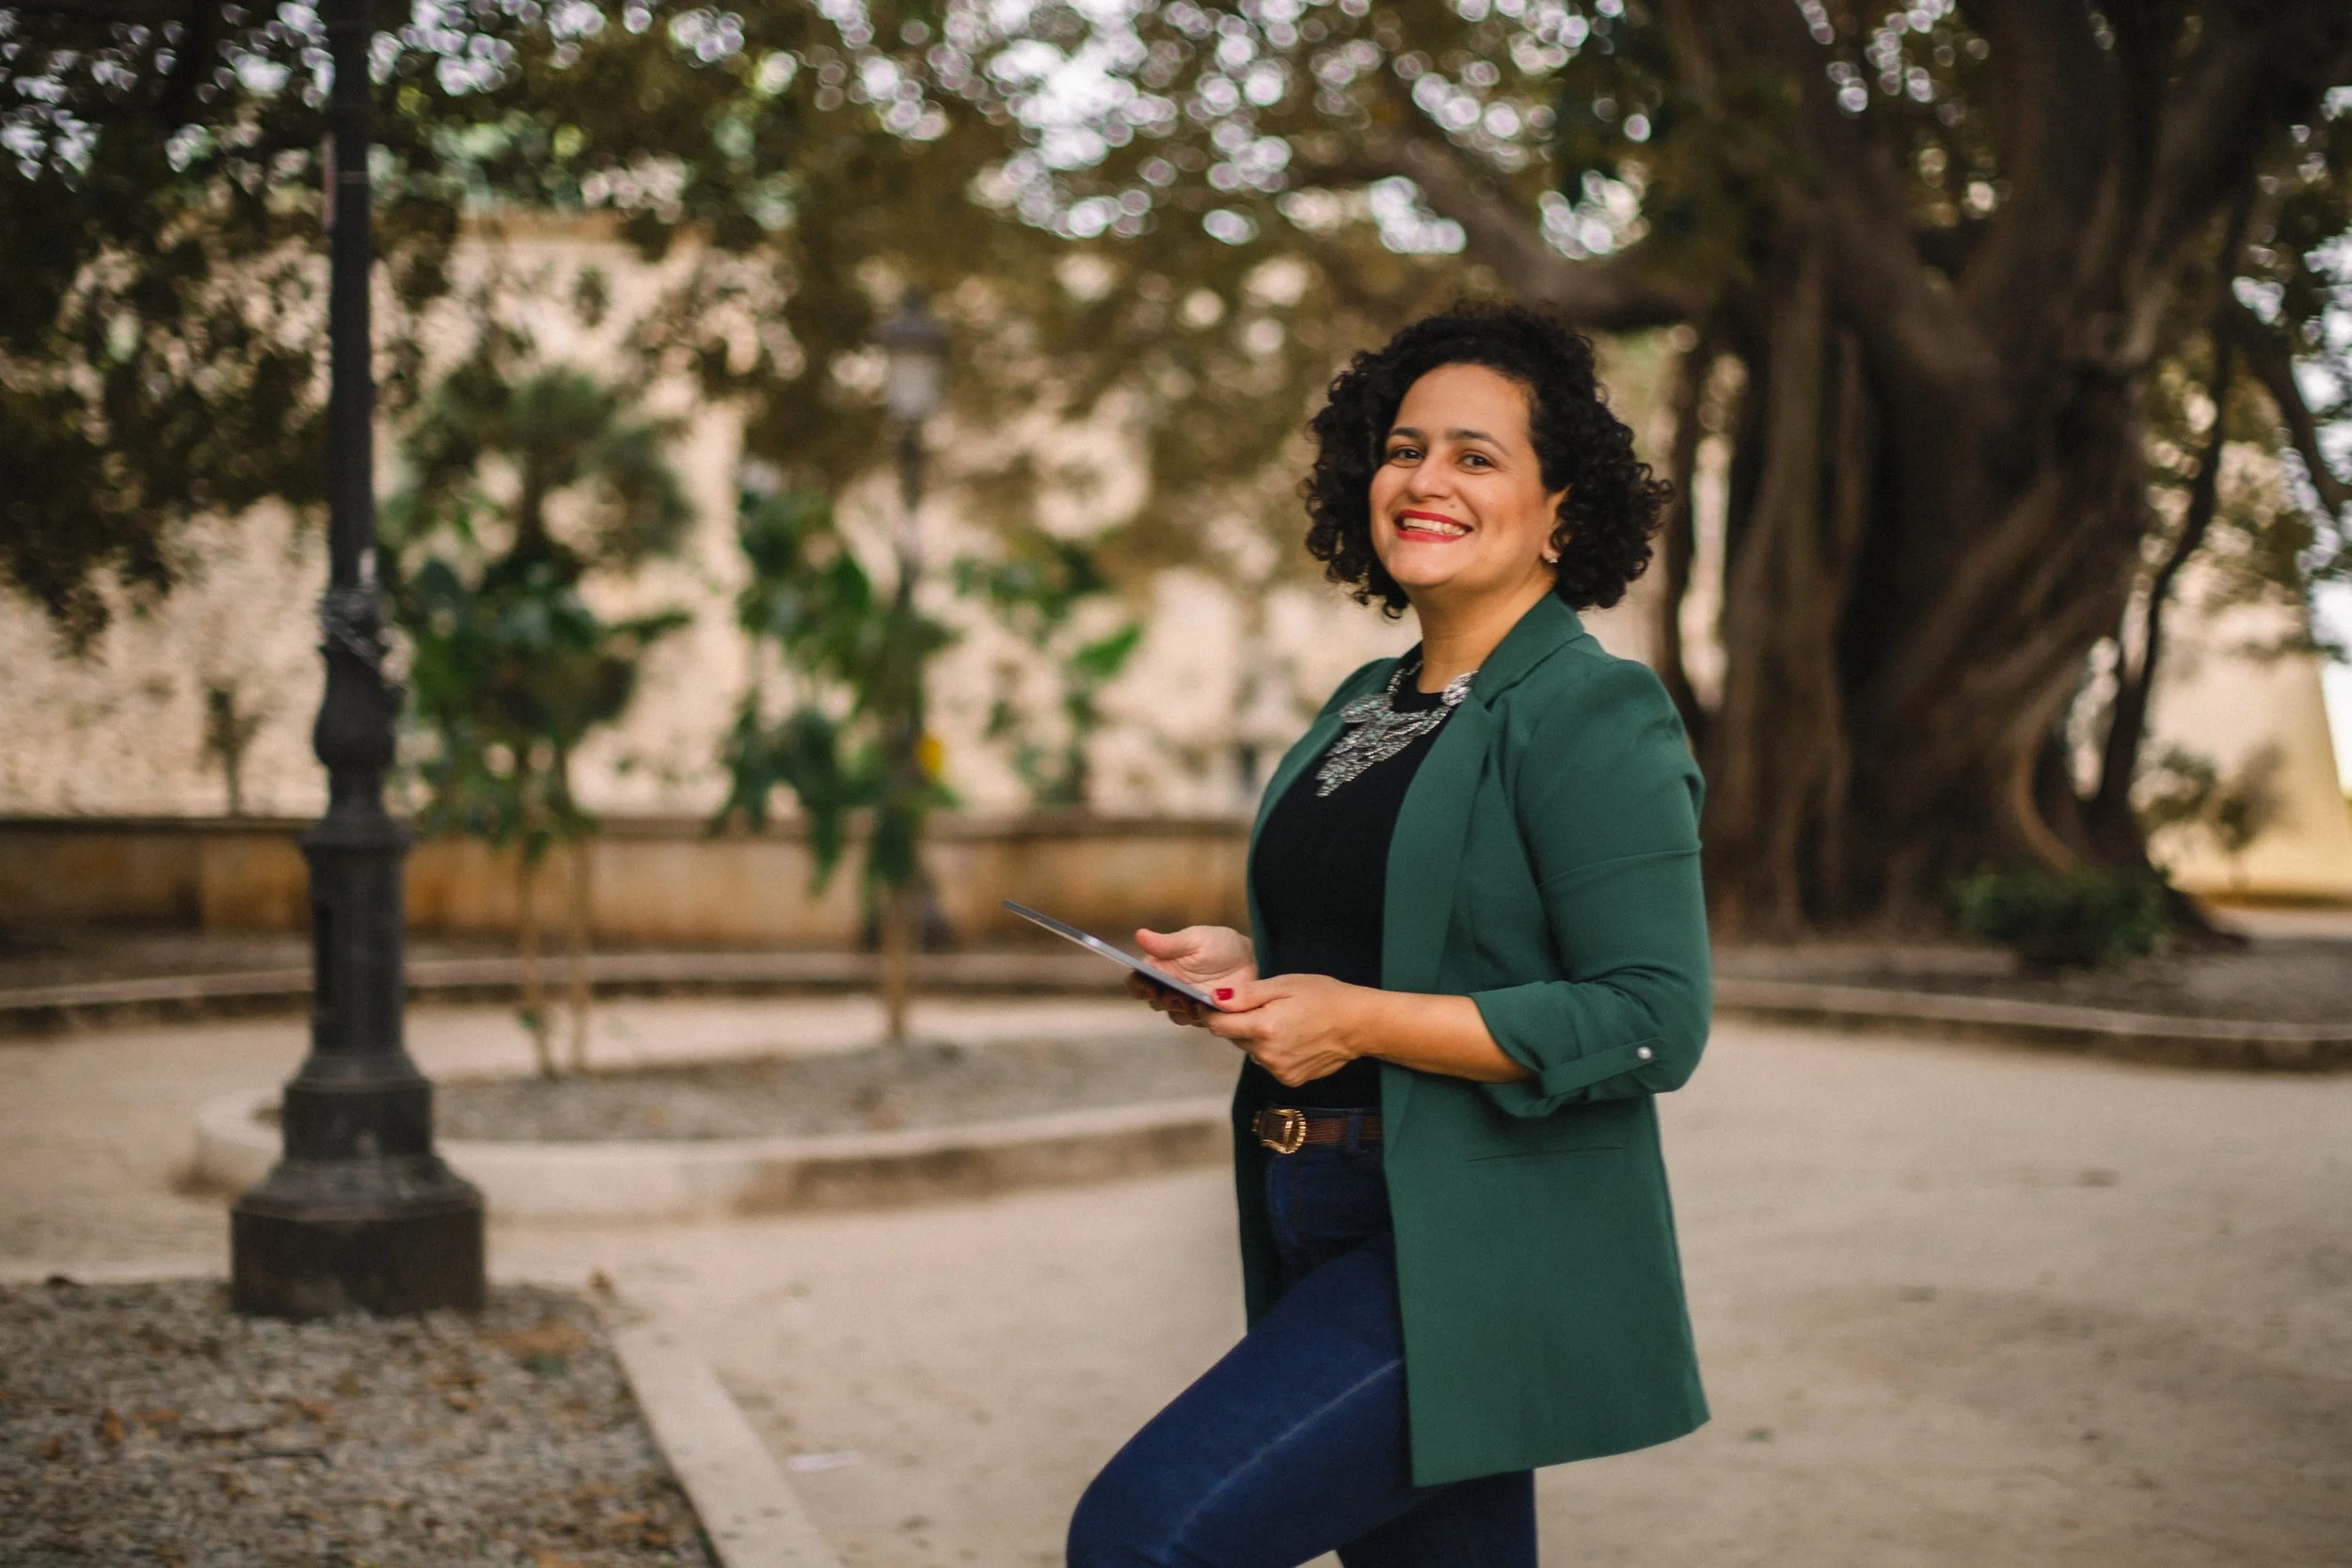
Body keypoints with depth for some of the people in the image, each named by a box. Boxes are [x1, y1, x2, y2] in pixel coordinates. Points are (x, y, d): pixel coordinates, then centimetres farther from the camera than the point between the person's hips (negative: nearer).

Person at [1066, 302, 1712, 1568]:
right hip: (1328, 1234, 9)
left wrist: (1358, 1021, -21)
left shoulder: (1597, 717, -12)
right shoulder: (1363, 708, 14)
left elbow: (1653, 1023, -19)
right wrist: (1251, 971, 5)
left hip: (1475, 1259, -8)